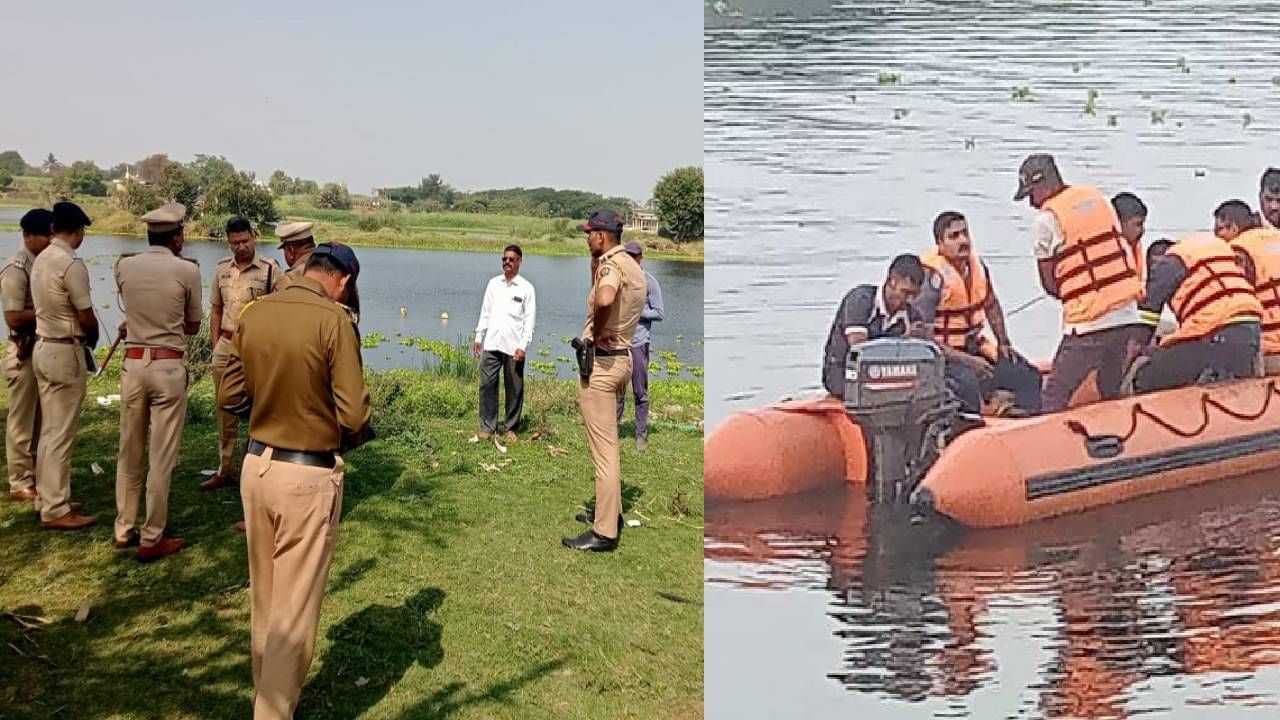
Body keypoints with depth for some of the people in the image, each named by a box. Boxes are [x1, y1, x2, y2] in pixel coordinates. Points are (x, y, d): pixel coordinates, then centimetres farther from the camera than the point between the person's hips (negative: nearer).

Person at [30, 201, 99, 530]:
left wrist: (82, 337, 11)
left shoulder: (40, 259, 8)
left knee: (49, 430, 16)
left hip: (43, 347, 9)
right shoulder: (72, 264, -19)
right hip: (65, 352, -9)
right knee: (61, 433, -3)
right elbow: (87, 318, -15)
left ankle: (46, 497, 25)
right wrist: (93, 339, 6)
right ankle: (56, 510, 2)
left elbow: (47, 308, 12)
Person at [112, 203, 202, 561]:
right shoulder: (187, 270, -8)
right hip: (169, 367, -4)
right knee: (162, 457, 2)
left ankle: (124, 530, 26)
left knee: (129, 453, 15)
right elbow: (192, 326, 4)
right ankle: (152, 539, 8)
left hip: (133, 363, 4)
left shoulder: (125, 266, 3)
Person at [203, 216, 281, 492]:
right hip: (225, 347, 6)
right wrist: (215, 344, 10)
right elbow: (216, 309, 15)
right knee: (226, 410, 13)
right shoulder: (221, 269, 8)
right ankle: (225, 470, 24)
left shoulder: (270, 268, -8)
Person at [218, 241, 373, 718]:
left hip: (256, 464, 7)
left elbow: (229, 398, 7)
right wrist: (354, 438, 4)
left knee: (264, 600, 22)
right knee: (294, 610, 6)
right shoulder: (334, 320, -16)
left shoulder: (253, 313, 1)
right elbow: (353, 415, -18)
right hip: (308, 477, -6)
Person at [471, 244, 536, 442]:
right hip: (491, 344, 3)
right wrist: (479, 337, 9)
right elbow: (485, 312, 14)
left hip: (513, 346, -3)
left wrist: (523, 346, -10)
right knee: (487, 385, 1)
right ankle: (487, 426, 8)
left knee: (514, 389, 4)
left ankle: (510, 428, 15)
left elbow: (529, 320, -3)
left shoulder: (526, 288, 0)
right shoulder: (493, 283, 10)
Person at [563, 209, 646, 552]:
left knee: (604, 450, -5)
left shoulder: (612, 265, -19)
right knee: (608, 444, 22)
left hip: (600, 361, -10)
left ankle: (604, 533, 0)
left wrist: (596, 333, -24)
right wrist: (596, 262, 12)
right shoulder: (631, 264, 12)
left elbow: (603, 299, -40)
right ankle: (610, 512, 34)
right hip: (622, 356, 10)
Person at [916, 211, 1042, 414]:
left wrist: (1003, 342, 13)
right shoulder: (932, 276, -20)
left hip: (978, 348, 8)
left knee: (1029, 376, 4)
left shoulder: (977, 264, 3)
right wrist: (964, 360, -22)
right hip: (946, 355, -8)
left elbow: (991, 305, 23)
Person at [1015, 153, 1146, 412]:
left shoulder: (1045, 220, -7)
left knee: (1054, 400, 1)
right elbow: (1124, 248, 17)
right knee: (1115, 397, 16)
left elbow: (1050, 284, 0)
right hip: (1129, 317, 7)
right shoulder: (1099, 198, 11)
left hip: (1088, 325, -7)